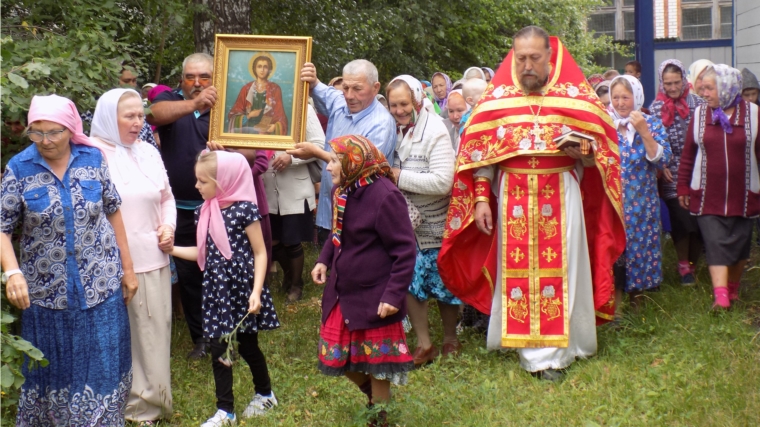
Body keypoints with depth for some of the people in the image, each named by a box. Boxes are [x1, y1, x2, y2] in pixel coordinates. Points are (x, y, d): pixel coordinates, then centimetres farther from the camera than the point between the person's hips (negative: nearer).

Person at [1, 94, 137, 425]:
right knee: (52, 369, 12)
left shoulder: (93, 158, -2)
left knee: (102, 366, 7)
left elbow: (112, 212, 5)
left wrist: (127, 268, 7)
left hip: (101, 286, 1)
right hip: (45, 290, -1)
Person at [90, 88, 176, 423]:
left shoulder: (149, 153, 11)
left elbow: (167, 198, 21)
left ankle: (151, 401, 26)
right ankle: (130, 405, 17)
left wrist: (168, 226, 2)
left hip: (153, 260, 5)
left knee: (153, 333, 11)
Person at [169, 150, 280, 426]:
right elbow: (204, 252, 13)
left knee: (247, 345, 10)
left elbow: (260, 252, -12)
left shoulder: (244, 209, -15)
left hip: (242, 288, -5)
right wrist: (172, 249, 4)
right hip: (217, 289, 5)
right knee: (219, 349, 6)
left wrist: (256, 291, -18)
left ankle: (265, 395, 33)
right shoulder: (205, 212, 5)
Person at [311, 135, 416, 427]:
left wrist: (394, 295, -23)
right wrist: (324, 259, 0)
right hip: (342, 292, 8)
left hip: (373, 296, -8)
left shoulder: (384, 195, -22)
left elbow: (405, 250, -19)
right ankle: (375, 396, 42)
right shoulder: (341, 191, 1)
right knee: (339, 357, 16)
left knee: (375, 361, 9)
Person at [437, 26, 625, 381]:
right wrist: (481, 199, -2)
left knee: (560, 270, 1)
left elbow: (603, 146, 5)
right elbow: (479, 153, 5)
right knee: (517, 272, 3)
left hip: (562, 197, -1)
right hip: (513, 199, 1)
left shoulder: (576, 96, 1)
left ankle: (556, 347, 11)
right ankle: (534, 351, 14)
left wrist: (585, 152, -17)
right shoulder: (497, 97, 5)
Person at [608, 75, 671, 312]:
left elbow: (662, 161, -8)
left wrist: (643, 131, -17)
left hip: (640, 203, 1)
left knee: (638, 246, 4)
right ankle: (614, 307, 5)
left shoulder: (652, 123, 3)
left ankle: (636, 297, 22)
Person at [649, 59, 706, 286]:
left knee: (698, 220, 1)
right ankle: (684, 267, 14)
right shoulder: (656, 107, 2)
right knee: (680, 221, -2)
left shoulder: (697, 103, 2)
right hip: (671, 174, -1)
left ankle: (692, 265, 18)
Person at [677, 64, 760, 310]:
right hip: (707, 195, 0)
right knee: (715, 243, -8)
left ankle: (733, 288, 31)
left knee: (740, 245, 11)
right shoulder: (699, 114, 0)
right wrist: (683, 187, 5)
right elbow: (688, 153, 5)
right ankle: (721, 296, -12)